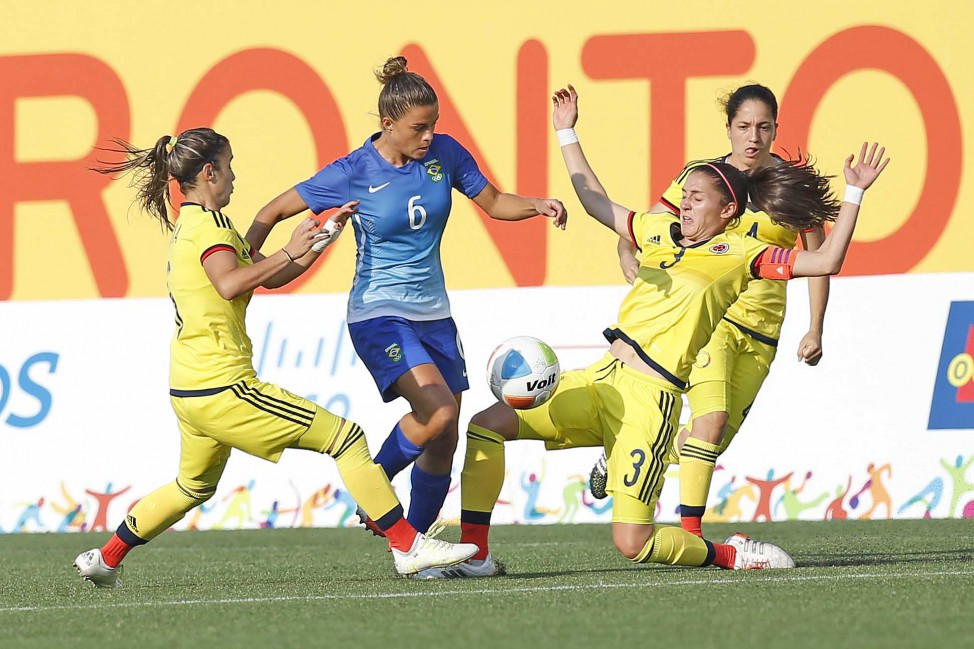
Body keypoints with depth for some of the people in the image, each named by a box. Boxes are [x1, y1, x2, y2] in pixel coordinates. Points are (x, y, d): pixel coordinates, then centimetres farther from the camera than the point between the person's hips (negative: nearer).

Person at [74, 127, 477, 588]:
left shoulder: (188, 223, 17)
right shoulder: (209, 224, -12)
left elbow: (270, 277, 20)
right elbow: (229, 284, -32)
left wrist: (322, 237, 13)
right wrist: (288, 252, -27)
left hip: (188, 390, 10)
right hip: (222, 387, -10)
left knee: (195, 486, 31)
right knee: (345, 437, -7)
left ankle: (105, 559, 35)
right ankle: (408, 547, -8)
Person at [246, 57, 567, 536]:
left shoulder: (444, 154, -1)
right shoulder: (353, 173, -12)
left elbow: (493, 203, 12)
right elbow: (273, 212, -4)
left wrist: (537, 205, -8)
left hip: (432, 313, 6)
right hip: (378, 315, -6)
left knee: (444, 442, 4)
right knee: (437, 409, -25)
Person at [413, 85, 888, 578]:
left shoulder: (740, 253, -2)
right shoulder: (660, 231, 15)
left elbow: (825, 262, -8)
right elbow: (596, 202, 29)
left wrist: (854, 194, -14)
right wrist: (567, 134, 29)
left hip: (649, 394, -7)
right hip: (600, 378, 7)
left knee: (632, 543, -12)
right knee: (487, 425, -4)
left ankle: (731, 554, 13)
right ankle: (475, 555, 1)